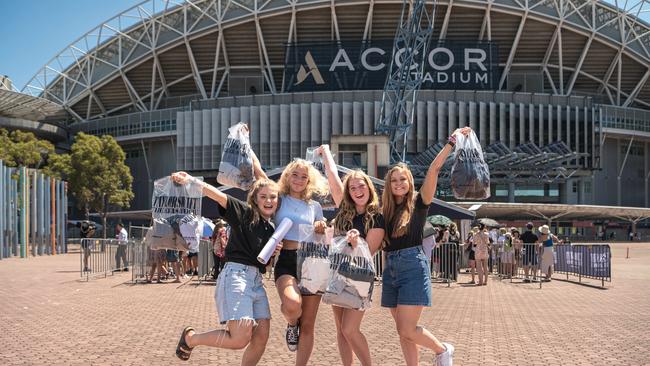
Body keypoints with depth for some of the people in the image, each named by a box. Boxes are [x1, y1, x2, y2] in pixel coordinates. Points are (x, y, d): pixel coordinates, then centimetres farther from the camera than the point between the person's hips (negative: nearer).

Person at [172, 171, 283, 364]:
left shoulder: (271, 228, 17)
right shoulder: (244, 211, -3)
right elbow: (218, 195, -18)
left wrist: (274, 252, 4)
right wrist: (190, 180, -32)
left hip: (257, 281, 8)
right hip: (236, 275, -8)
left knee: (261, 338, 3)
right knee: (240, 339, -15)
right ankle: (190, 337, 9)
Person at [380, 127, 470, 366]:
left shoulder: (418, 203, -1)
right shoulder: (385, 211, 11)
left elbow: (433, 170, -10)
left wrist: (452, 142, -14)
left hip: (413, 267, -5)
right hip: (391, 268, 5)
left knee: (407, 331, -8)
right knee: (403, 331, 8)